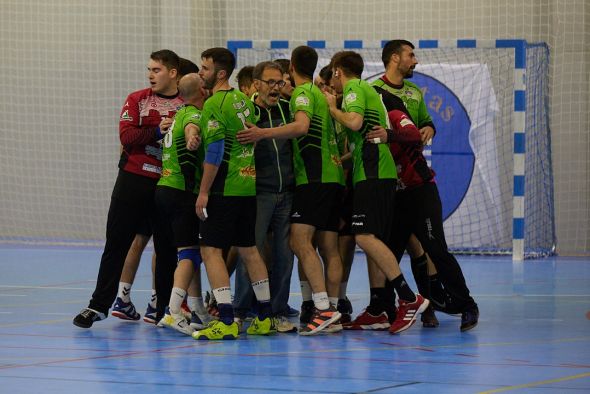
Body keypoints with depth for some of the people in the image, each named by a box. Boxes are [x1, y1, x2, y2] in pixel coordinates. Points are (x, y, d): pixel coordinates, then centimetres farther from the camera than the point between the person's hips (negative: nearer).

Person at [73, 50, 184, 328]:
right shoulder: (137, 100, 4)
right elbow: (127, 136, -9)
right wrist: (157, 131, -20)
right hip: (134, 179, 0)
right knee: (117, 243, 2)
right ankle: (99, 305, 8)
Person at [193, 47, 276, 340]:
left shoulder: (214, 104, -14)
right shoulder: (244, 100, 12)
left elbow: (214, 152, -18)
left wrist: (203, 192, -15)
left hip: (224, 189, -8)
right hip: (249, 184, 8)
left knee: (211, 250, -6)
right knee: (248, 249, 16)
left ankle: (226, 322, -13)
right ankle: (266, 317, 20)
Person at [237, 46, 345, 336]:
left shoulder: (303, 92, -4)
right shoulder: (320, 94, 23)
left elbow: (302, 126, -22)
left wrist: (263, 133, -28)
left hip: (314, 178, -9)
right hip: (333, 177, 9)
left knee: (300, 241, -16)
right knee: (329, 248, 8)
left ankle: (323, 309, -27)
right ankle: (332, 313, 7)